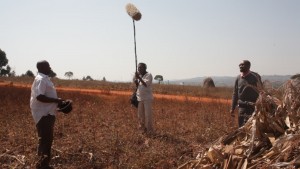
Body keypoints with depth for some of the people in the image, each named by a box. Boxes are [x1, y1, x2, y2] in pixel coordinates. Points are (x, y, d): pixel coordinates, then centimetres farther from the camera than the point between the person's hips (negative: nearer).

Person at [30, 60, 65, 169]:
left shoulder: (45, 79, 16)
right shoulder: (41, 79, -16)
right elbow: (39, 97, -26)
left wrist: (56, 101, 14)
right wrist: (56, 100, -21)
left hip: (47, 113, 10)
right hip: (43, 115, -10)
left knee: (47, 139, 15)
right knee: (45, 140, -5)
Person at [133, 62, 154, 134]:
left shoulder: (149, 75, -7)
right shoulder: (139, 76, 14)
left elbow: (146, 84, -21)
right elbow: (138, 86, 15)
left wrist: (139, 77, -23)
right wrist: (135, 81, -3)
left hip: (147, 98, -7)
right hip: (140, 98, 7)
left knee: (148, 115, -4)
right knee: (140, 115, 10)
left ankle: (150, 131, 5)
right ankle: (143, 129, 22)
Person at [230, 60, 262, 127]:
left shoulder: (255, 76, -2)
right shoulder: (238, 78, 7)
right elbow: (235, 94, 13)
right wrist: (232, 108, 10)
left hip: (253, 107, -4)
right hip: (242, 106, 4)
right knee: (241, 126, 6)